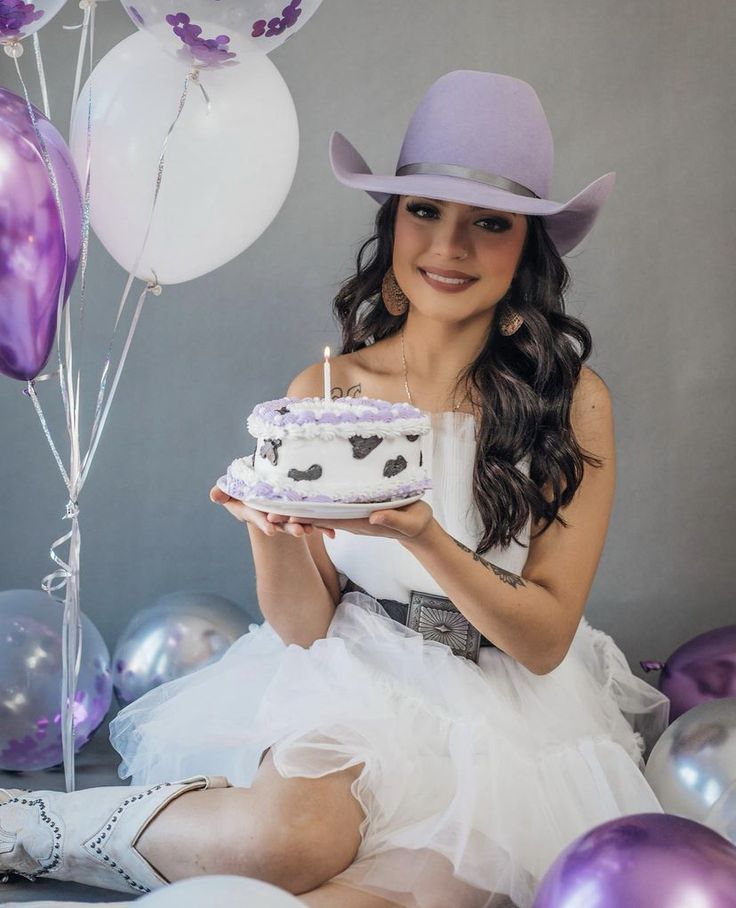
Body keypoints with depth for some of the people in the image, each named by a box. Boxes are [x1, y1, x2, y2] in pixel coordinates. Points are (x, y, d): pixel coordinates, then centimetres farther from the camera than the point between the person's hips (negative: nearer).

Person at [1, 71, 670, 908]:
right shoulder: (324, 392, -3)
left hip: (511, 713, 1)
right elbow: (302, 625, -1)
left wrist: (422, 534, -24)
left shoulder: (575, 403, -6)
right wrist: (274, 534, -24)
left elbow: (545, 640, -8)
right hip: (351, 684, 0)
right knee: (289, 832, -34)